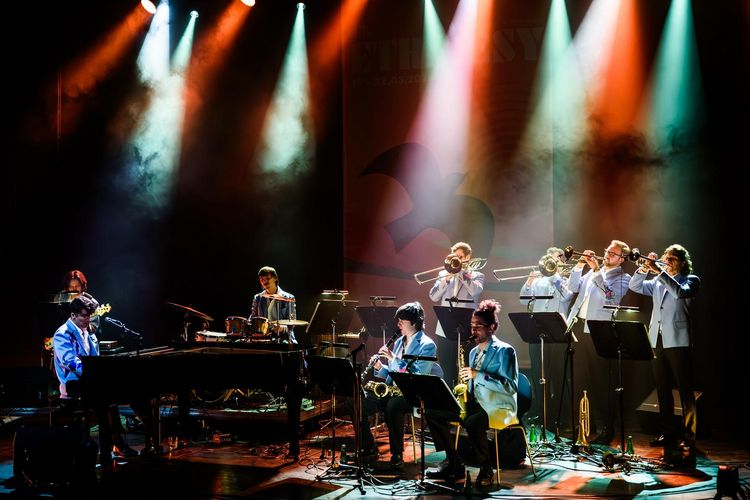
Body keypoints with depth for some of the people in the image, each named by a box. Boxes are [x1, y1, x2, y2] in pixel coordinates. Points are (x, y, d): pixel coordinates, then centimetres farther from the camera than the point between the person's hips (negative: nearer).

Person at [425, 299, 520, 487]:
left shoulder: (504, 351, -8)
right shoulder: (474, 352, 16)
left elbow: (511, 387, -19)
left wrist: (479, 375, -23)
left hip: (499, 408, -8)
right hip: (475, 404, 8)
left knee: (473, 422, -38)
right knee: (433, 413, -2)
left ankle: (486, 469, -15)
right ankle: (454, 463, 3)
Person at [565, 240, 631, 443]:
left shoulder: (623, 278, 0)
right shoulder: (594, 272, 19)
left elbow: (609, 294, -18)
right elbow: (573, 287, 13)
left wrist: (596, 270, -20)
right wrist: (579, 266, 1)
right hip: (579, 326, 6)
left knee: (601, 381, -5)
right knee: (582, 378, 11)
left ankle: (607, 428, 1)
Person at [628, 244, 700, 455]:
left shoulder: (691, 280, 2)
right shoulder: (658, 282, 19)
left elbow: (680, 292, -18)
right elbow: (635, 286, 12)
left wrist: (660, 272, -21)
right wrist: (645, 268, -4)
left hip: (677, 341, -6)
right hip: (657, 341, 6)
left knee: (685, 390, -5)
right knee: (662, 390, 10)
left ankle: (688, 436, -3)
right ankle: (668, 432, 18)